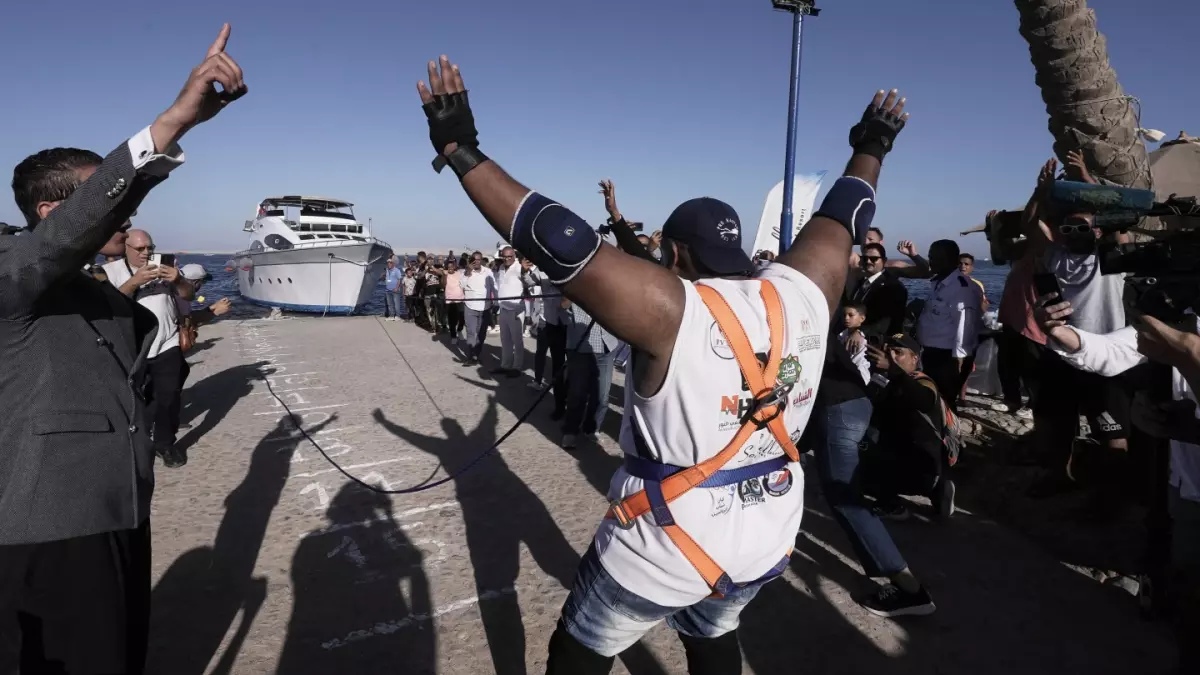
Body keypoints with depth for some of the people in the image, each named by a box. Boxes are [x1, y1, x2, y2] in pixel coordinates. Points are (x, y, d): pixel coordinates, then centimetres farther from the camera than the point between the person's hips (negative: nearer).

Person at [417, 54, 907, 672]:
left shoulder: (669, 310, -24)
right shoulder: (804, 294, -7)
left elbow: (560, 244, -30)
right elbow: (842, 217, 10)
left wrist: (460, 152, -24)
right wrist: (870, 150, 28)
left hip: (665, 544, -5)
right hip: (766, 540, 6)